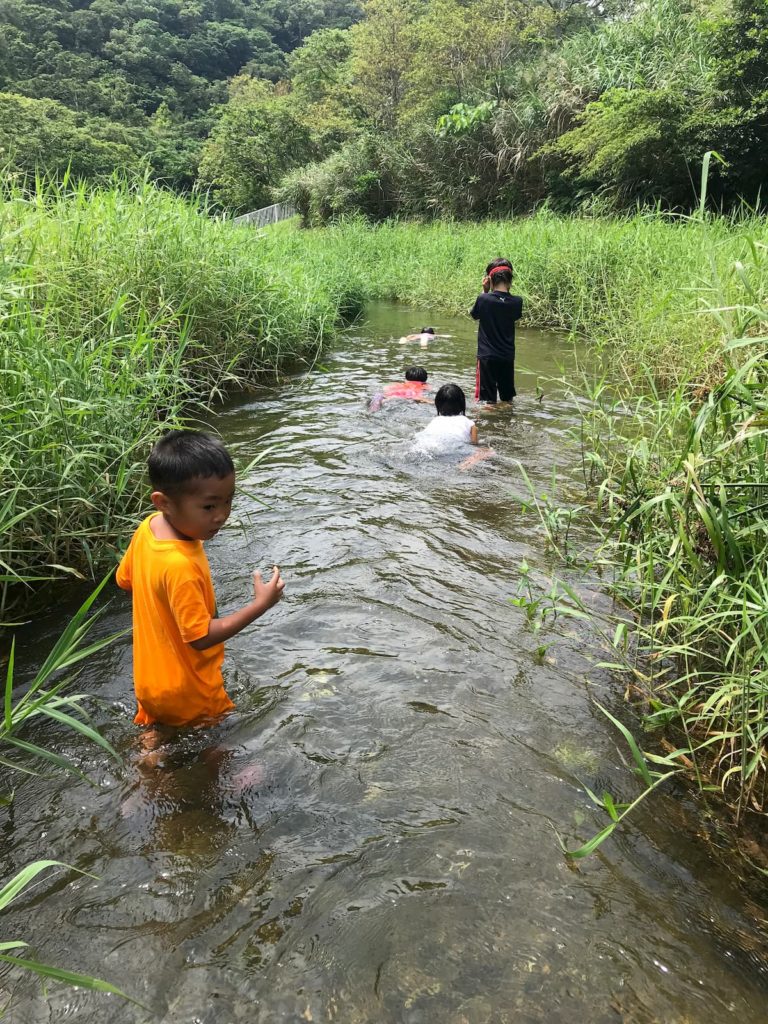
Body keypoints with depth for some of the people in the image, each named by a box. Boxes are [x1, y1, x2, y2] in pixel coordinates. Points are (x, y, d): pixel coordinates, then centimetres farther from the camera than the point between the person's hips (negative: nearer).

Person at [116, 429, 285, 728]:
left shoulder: (148, 527, -12)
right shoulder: (180, 567, -38)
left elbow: (125, 580, 6)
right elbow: (201, 637, -30)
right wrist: (260, 605, -28)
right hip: (187, 693, -8)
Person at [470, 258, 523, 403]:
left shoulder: (483, 299, -13)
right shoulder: (516, 302, -7)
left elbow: (474, 315, 6)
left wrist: (485, 291, 2)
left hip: (487, 356, -3)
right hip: (507, 357, 3)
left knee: (488, 400, 2)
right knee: (507, 399, 19)